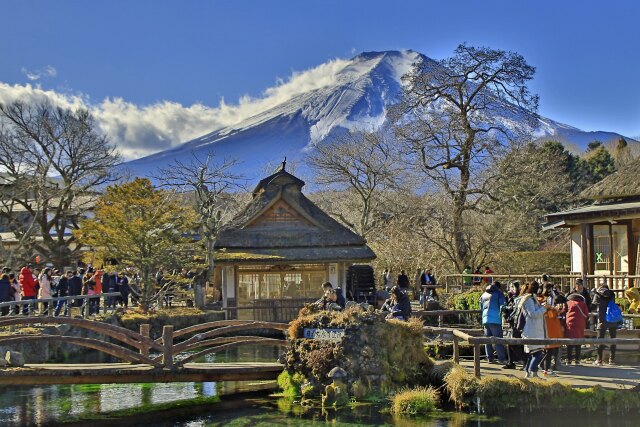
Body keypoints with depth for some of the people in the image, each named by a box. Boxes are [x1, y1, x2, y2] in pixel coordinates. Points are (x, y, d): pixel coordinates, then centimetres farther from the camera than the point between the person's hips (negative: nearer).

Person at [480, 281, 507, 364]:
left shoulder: (484, 295, 19)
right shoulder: (498, 293, 1)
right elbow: (502, 305, -6)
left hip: (485, 320, 6)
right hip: (495, 320, -5)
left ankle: (490, 358, 11)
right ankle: (502, 359, -7)